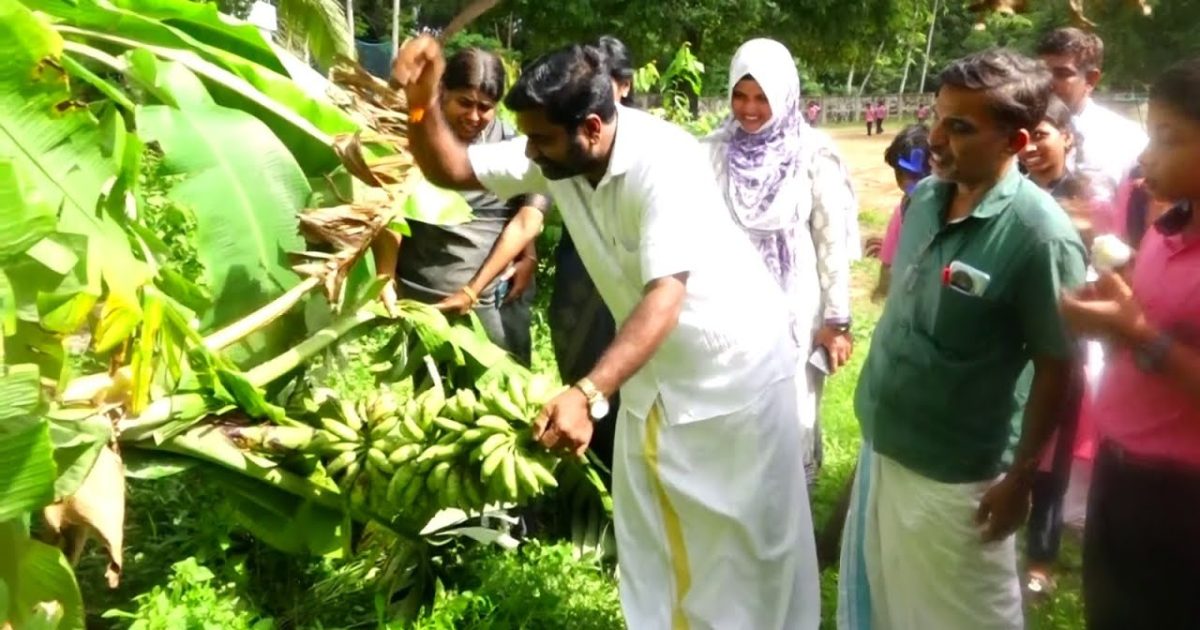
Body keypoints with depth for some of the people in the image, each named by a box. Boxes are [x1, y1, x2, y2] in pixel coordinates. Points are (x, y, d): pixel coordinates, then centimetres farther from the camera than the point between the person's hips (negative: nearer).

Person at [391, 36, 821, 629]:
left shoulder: (664, 160, -32)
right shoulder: (554, 155, -12)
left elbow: (665, 296, -40)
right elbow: (452, 169, -4)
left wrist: (587, 394, -52)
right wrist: (422, 100, -25)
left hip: (735, 363, -6)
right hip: (653, 367, 6)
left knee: (752, 532, 9)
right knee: (648, 530, 16)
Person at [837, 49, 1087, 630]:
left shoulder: (1039, 234, -24)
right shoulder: (924, 197, -3)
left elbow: (1057, 369, -17)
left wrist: (1021, 477, -11)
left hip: (954, 474, -6)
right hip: (882, 446, 7)